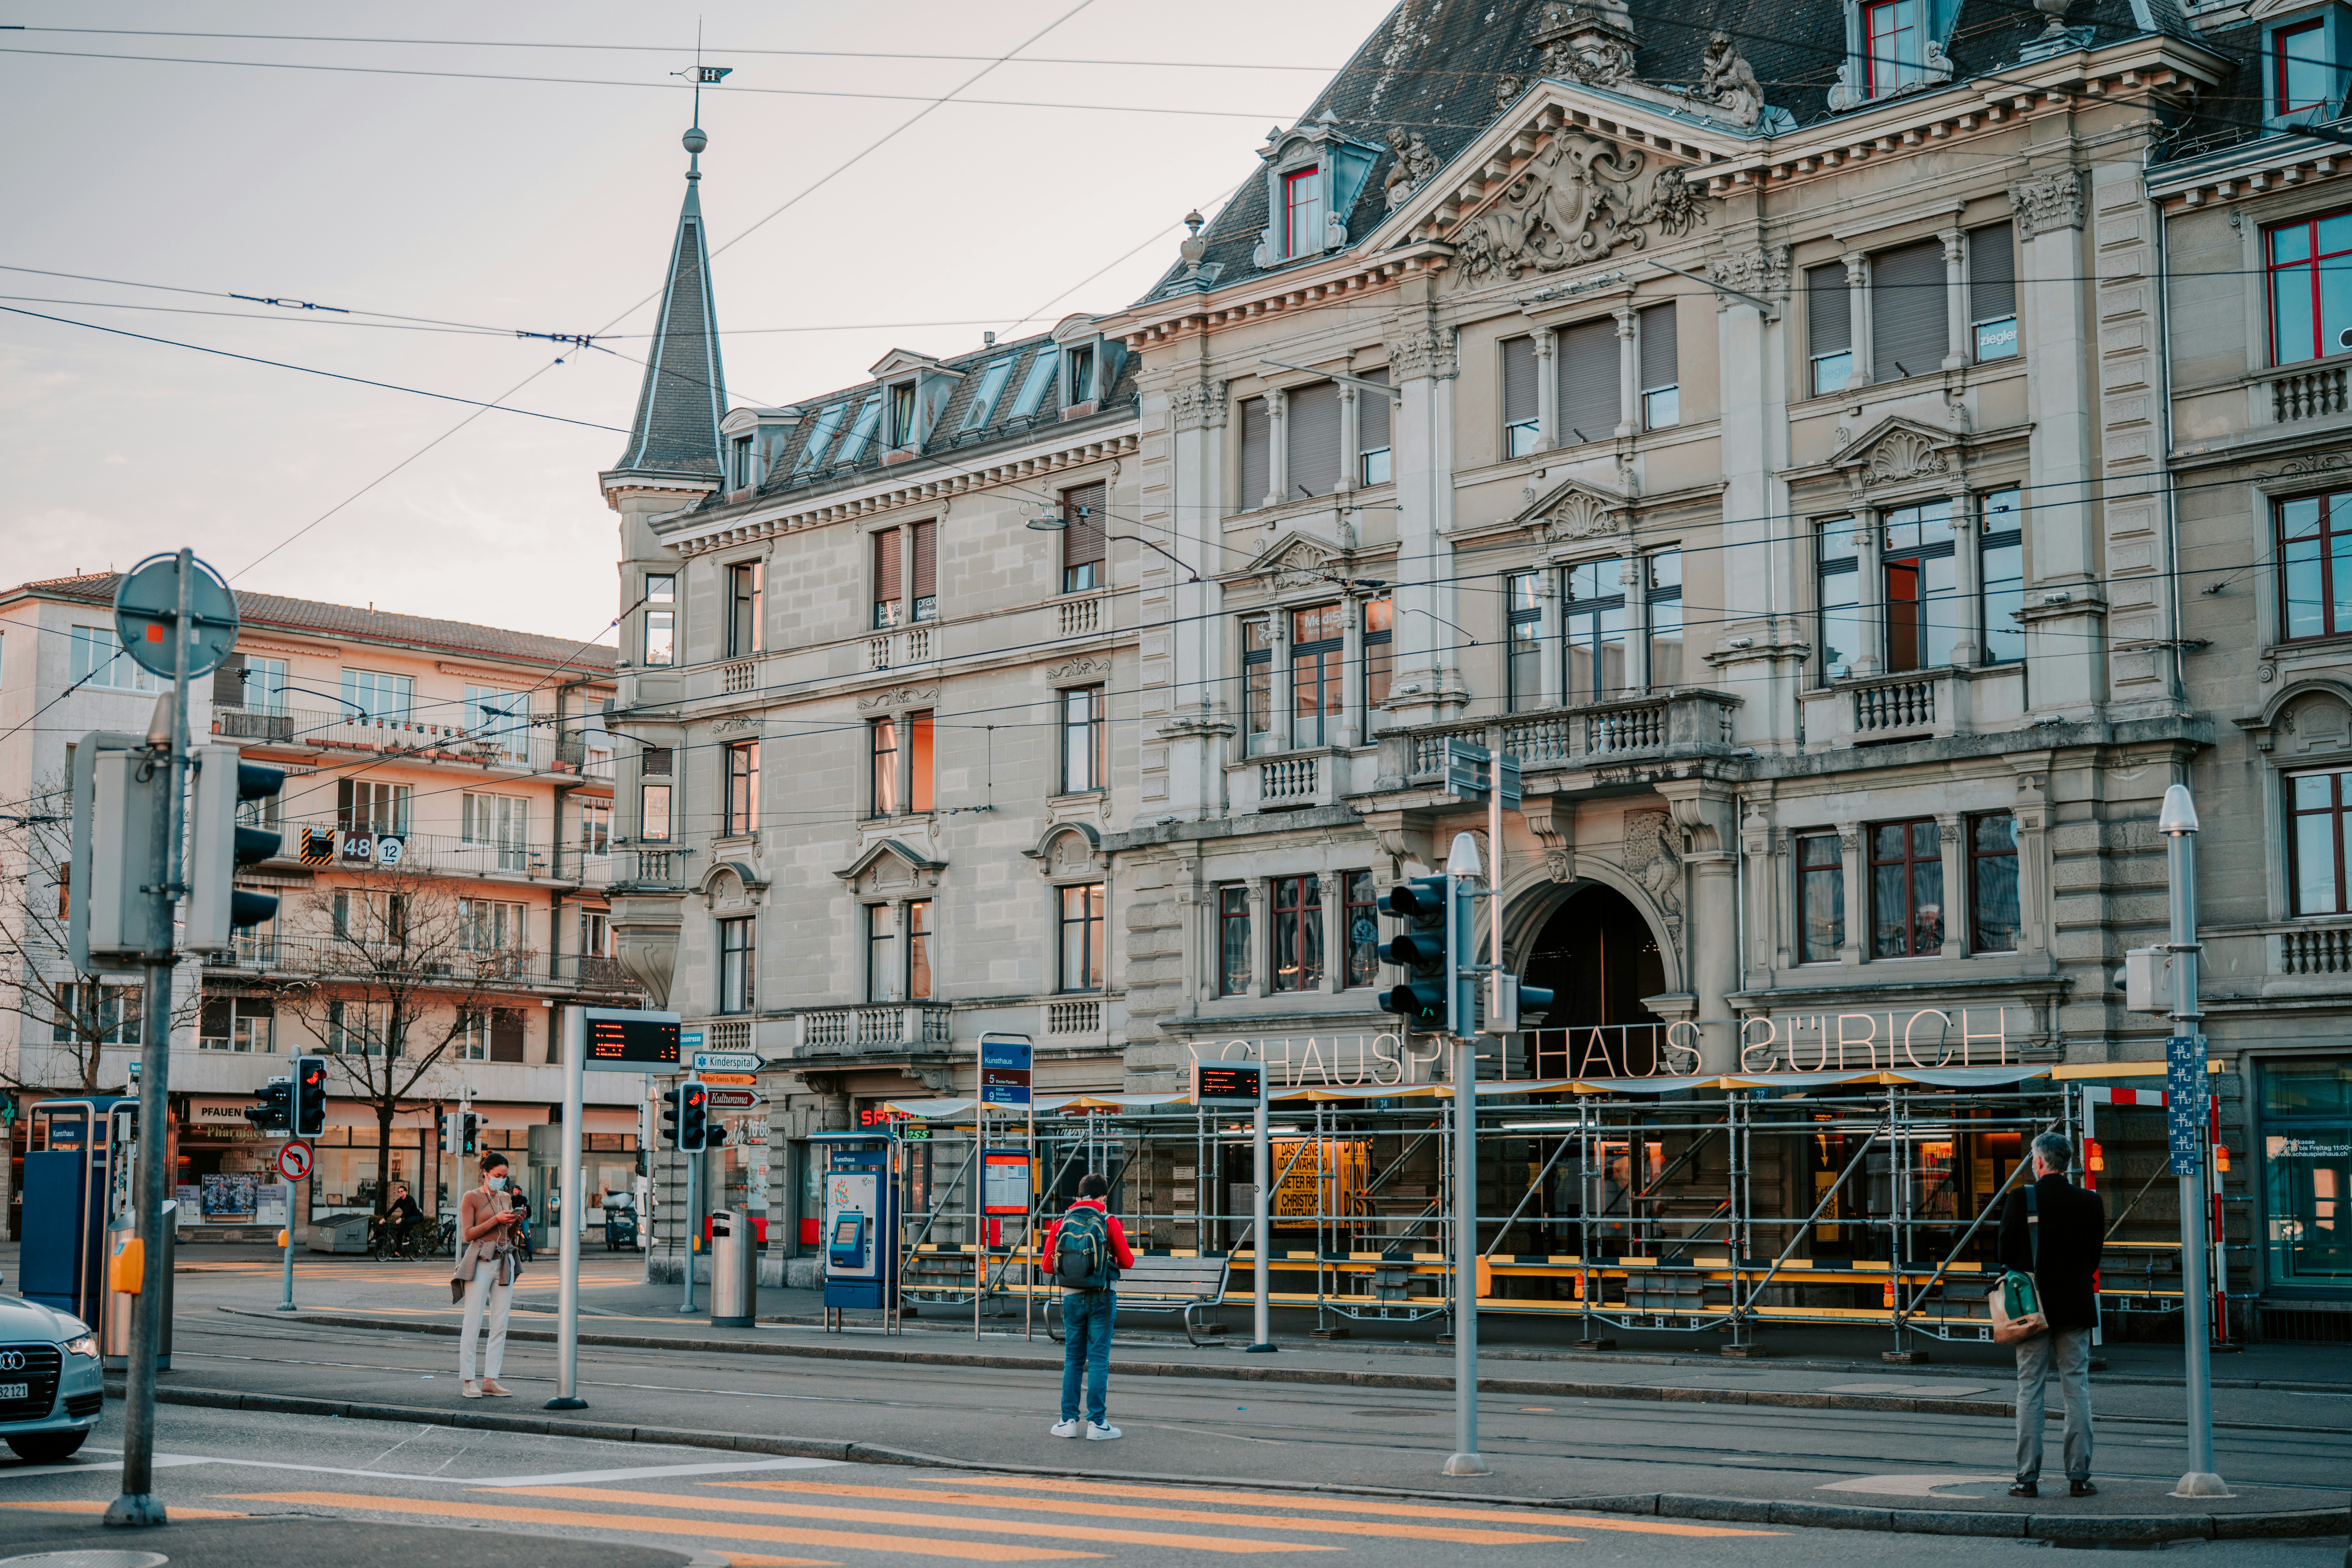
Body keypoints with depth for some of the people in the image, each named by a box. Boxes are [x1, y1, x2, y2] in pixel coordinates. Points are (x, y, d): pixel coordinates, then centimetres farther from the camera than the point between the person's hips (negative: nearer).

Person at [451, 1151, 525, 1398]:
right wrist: (496, 1220, -14)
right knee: (473, 1324, -6)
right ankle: (468, 1380, -3)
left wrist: (515, 1223, 0)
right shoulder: (472, 1198, -1)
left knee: (500, 1325, 2)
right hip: (480, 1263, -6)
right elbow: (467, 1234, -7)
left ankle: (490, 1380, 4)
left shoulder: (506, 1198, 16)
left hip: (505, 1263, 6)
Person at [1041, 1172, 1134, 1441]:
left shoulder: (1061, 1223, 3)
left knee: (1073, 1360, 10)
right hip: (1102, 1298, -3)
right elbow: (1127, 1262, -3)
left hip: (1072, 1298, 3)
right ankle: (1097, 1423, -1)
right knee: (1099, 1360, 0)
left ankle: (1069, 1420, 9)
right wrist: (1112, 1260, 20)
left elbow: (1048, 1267, 4)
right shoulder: (1109, 1222, -5)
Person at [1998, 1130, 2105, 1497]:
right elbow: (2094, 1257, 7)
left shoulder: (2021, 1200, -8)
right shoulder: (2091, 1202, 0)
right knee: (2077, 1391, 5)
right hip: (2076, 1307, 2)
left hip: (2032, 1308, -2)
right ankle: (2078, 1476, 4)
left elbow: (2006, 1256, -3)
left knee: (2029, 1391, 2)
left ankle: (2028, 1477, 0)